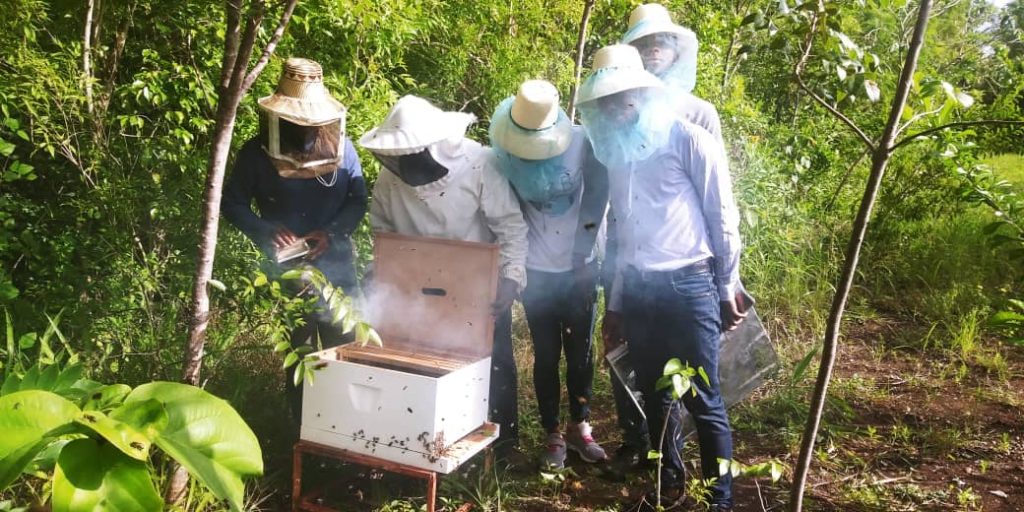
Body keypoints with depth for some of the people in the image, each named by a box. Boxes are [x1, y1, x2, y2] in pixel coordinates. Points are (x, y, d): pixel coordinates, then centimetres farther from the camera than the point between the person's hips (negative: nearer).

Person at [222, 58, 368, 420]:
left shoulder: (341, 147, -3)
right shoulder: (256, 154, -8)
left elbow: (358, 200, 3)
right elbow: (232, 203, 1)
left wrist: (332, 232, -15)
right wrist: (267, 231, -16)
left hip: (337, 268, 2)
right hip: (289, 270, -2)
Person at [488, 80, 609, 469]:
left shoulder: (581, 142, -13)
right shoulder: (503, 149, -9)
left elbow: (596, 199, -6)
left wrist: (582, 255, -7)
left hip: (579, 268, 0)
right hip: (536, 271, 0)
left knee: (580, 352, 10)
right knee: (546, 355, 7)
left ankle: (580, 427, 28)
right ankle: (553, 435, 20)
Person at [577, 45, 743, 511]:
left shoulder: (689, 141, -6)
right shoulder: (615, 151, 13)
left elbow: (723, 220, -4)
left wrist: (728, 291, -2)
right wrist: (615, 302, 18)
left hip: (688, 287, -6)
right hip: (639, 291, 6)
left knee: (703, 400, 0)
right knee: (655, 397, 14)